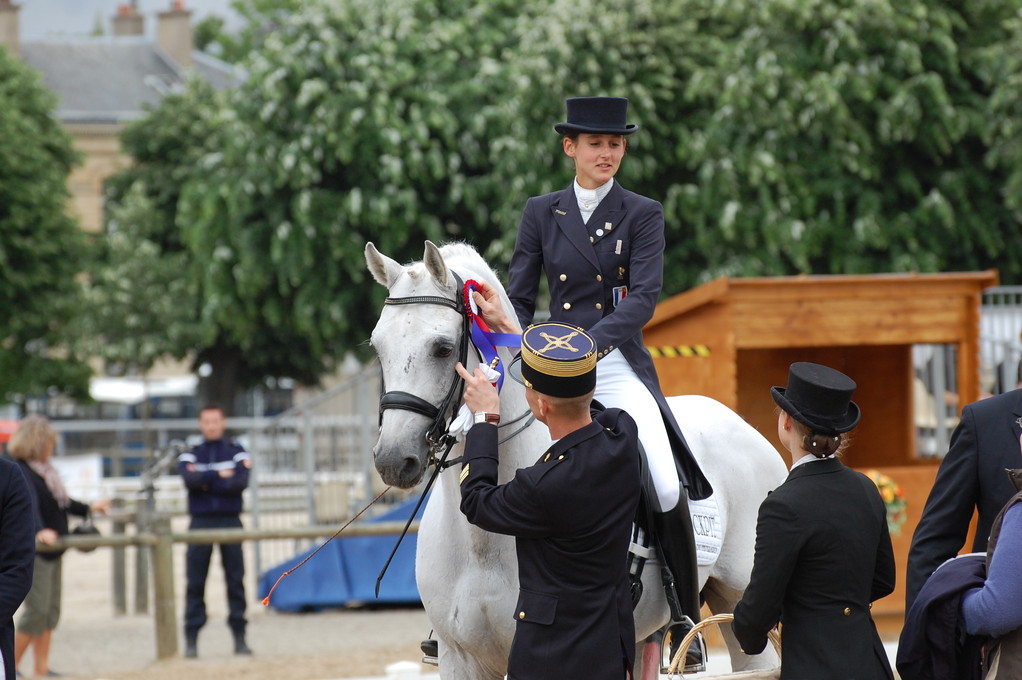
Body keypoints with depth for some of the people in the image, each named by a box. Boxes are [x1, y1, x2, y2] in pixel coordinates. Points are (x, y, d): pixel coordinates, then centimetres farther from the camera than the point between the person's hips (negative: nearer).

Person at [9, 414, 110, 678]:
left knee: (51, 611, 9)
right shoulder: (20, 472, -16)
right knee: (37, 609, -10)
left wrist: (88, 508, 37)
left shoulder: (45, 470, 13)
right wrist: (39, 530, -49)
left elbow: (60, 502, 28)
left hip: (52, 550, 9)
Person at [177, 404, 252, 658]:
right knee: (195, 582, -4)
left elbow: (240, 482, -9)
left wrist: (206, 482, -10)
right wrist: (220, 476, -11)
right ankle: (191, 639, -2)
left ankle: (239, 637, 4)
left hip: (230, 522, 0)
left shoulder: (237, 452, 8)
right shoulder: (190, 454, 10)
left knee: (236, 580, 0)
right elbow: (190, 479, -11)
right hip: (201, 523, 0)